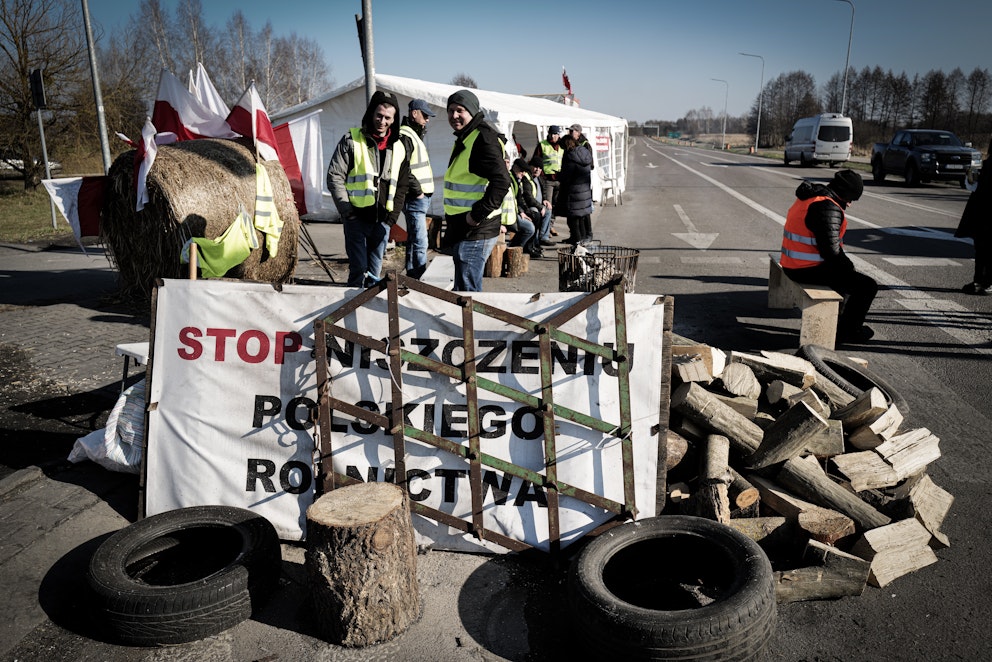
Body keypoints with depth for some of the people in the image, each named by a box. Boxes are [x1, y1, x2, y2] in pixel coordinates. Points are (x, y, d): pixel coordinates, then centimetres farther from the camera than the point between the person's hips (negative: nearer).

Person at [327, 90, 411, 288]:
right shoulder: (352, 140, 0)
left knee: (374, 272, 9)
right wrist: (346, 211, -10)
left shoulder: (401, 146, 11)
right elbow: (335, 177, -3)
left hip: (383, 220, 4)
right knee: (359, 270, -9)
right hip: (357, 217, -4)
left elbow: (402, 185, 16)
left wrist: (393, 213, 4)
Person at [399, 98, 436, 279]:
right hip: (415, 198, -11)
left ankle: (411, 277, 24)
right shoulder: (405, 136, -13)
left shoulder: (415, 134, 20)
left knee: (414, 240, 16)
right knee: (419, 243, -13)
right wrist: (418, 191, -17)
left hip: (420, 197, 11)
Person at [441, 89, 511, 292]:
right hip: (460, 228, 11)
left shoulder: (483, 138, -16)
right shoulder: (463, 138, 17)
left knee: (466, 289, -10)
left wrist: (477, 215, -24)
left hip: (474, 230, -11)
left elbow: (501, 182, -26)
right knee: (461, 285, 20)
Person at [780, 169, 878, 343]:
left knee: (844, 273, 35)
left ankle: (835, 321, 44)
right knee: (867, 286, -5)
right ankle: (847, 331, 10)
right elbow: (831, 250, -24)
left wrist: (845, 264, 16)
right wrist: (849, 267, -6)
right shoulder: (828, 208, -20)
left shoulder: (810, 197, 13)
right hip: (809, 270, -11)